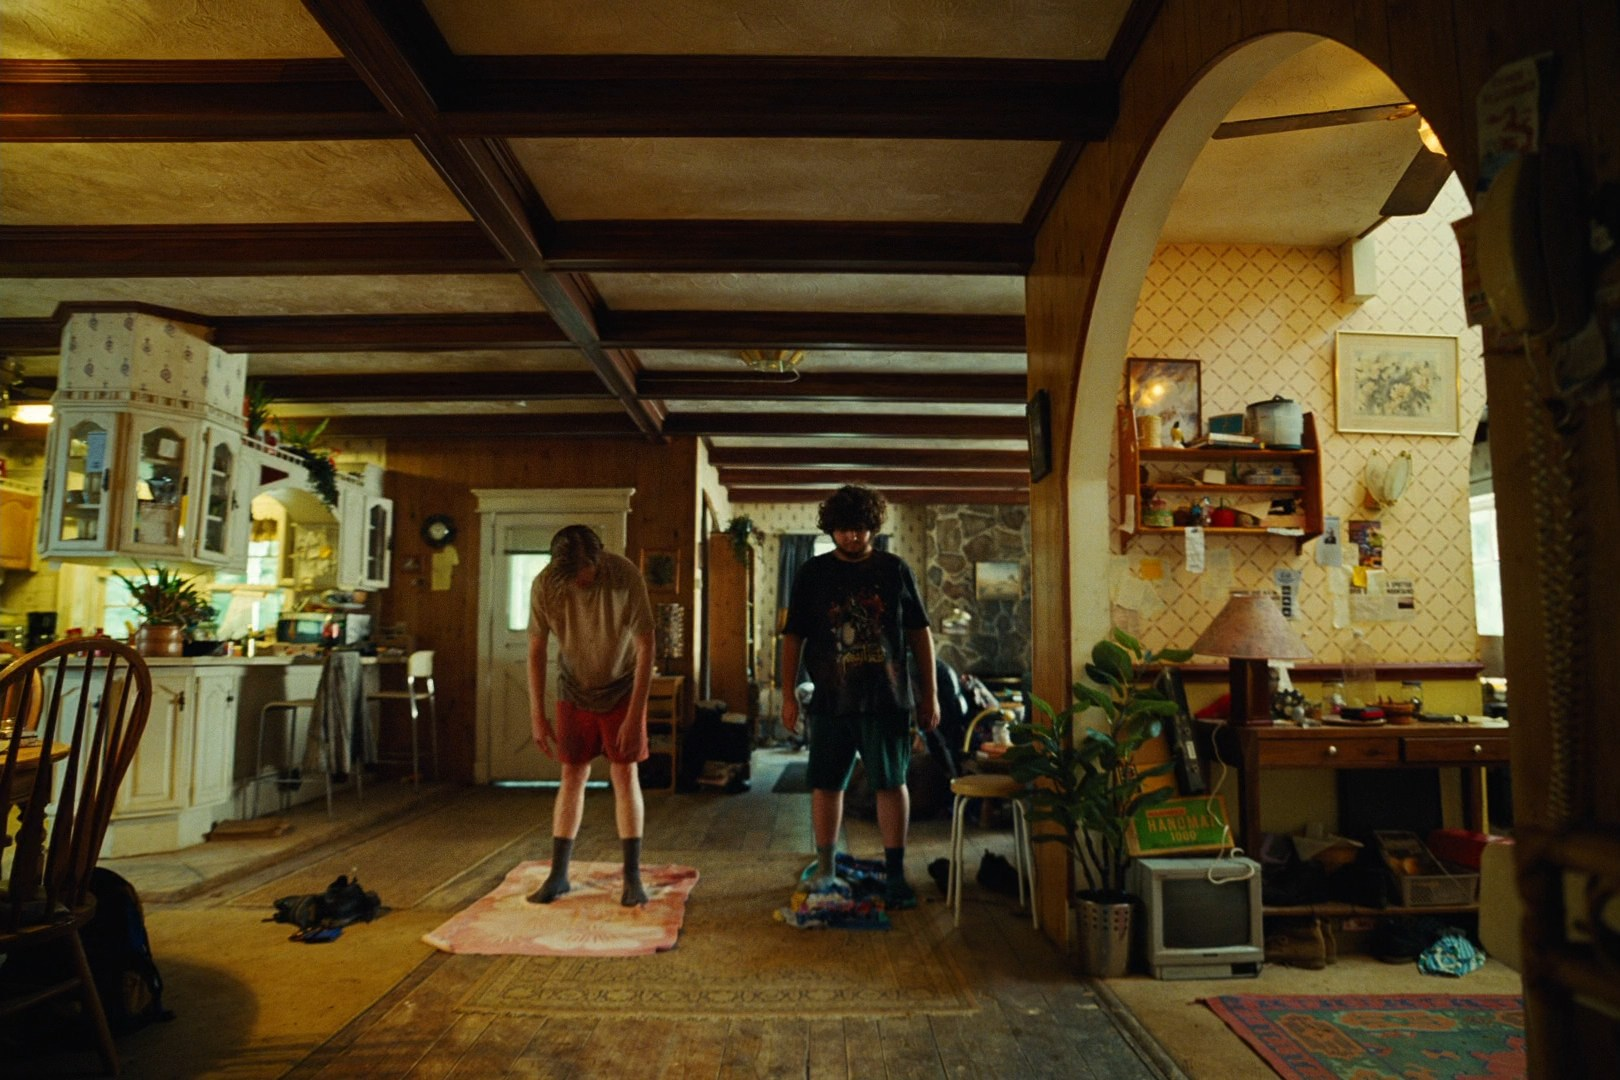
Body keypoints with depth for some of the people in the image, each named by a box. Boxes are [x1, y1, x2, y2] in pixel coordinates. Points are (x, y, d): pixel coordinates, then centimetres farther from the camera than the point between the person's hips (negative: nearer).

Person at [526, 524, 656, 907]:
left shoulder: (626, 576, -27)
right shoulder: (544, 585, -20)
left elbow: (645, 646, -22)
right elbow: (536, 650, -8)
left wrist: (635, 715, -23)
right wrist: (537, 715, -9)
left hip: (622, 688, -2)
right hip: (575, 690, 2)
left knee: (624, 774, -3)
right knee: (572, 776, 3)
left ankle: (632, 876, 5)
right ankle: (558, 875, 14)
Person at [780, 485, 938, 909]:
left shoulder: (895, 570, 4)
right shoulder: (813, 573, 4)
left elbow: (920, 633, 7)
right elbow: (793, 637, 6)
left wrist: (929, 693, 4)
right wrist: (788, 694, 0)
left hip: (886, 699, 0)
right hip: (831, 700, 1)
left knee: (892, 783, 2)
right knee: (826, 785, 7)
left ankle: (895, 873, 12)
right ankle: (825, 868, 23)